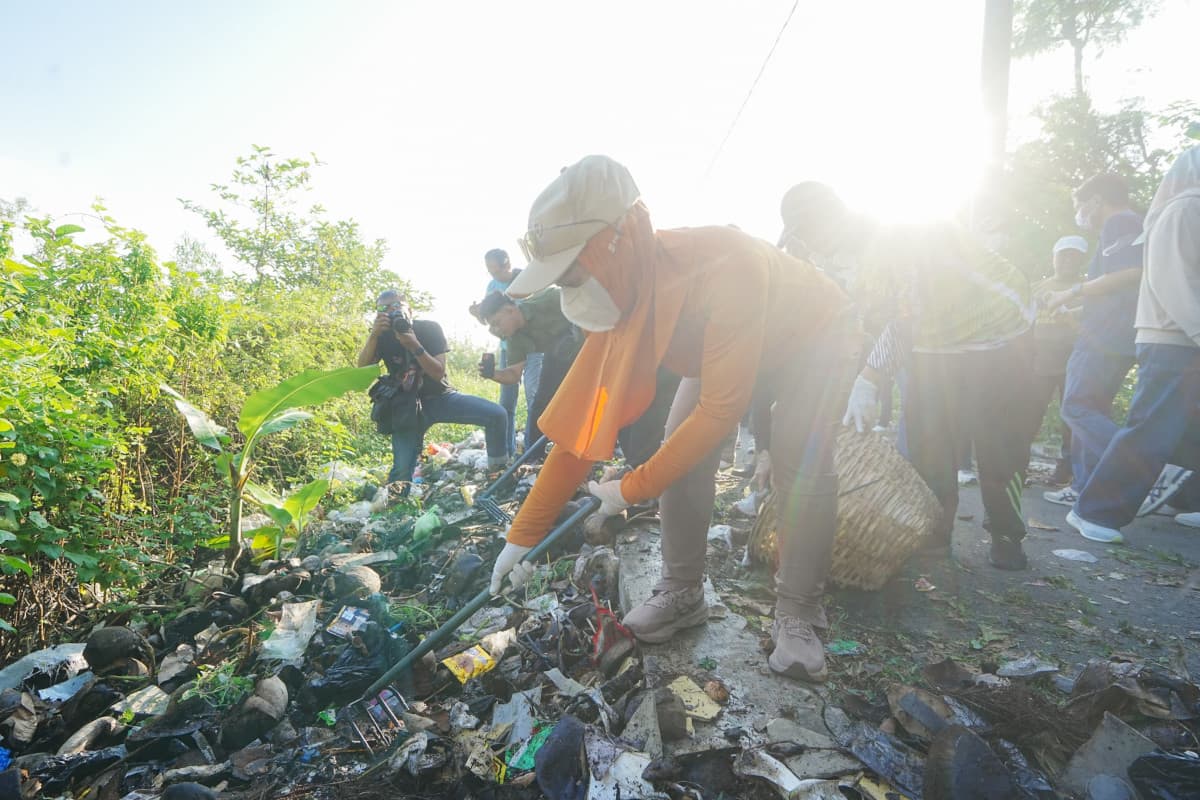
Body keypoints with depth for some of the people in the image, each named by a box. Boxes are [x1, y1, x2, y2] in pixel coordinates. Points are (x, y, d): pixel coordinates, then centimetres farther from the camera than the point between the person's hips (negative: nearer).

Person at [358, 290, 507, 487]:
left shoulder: (430, 328, -8)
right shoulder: (382, 336, -2)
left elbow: (439, 373, -16)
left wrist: (415, 347, -31)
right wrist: (374, 335, -29)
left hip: (439, 397, 0)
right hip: (407, 405, 0)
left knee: (496, 414, -19)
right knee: (402, 468, -18)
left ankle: (498, 469, 0)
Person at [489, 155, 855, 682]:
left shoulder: (723, 267, -44)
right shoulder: (616, 297, -22)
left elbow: (721, 408, -39)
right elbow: (579, 421, -19)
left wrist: (633, 488, -30)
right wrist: (523, 535, -18)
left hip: (814, 339, -5)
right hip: (717, 347, 5)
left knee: (800, 465, -24)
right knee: (681, 449, -10)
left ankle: (797, 617, -5)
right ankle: (682, 593, 6)